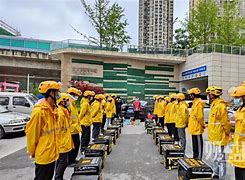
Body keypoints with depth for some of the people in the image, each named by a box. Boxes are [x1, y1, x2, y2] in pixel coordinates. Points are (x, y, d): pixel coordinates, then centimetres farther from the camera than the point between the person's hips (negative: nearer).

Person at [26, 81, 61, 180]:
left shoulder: (52, 108, 5)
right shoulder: (39, 111, -23)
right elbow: (31, 133, -17)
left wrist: (54, 147, 16)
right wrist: (32, 151, -5)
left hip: (51, 153, 8)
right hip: (43, 155, -8)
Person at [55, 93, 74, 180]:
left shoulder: (64, 111, 12)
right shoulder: (60, 113, -21)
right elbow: (58, 130, -23)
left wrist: (68, 140, 22)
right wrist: (60, 143, -20)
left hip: (65, 143, 10)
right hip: (62, 143, -10)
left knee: (61, 161, 19)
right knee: (63, 162, 0)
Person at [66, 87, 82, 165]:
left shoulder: (73, 104, 15)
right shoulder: (68, 104, -18)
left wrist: (78, 126, 21)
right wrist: (71, 127, -22)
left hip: (75, 129, 10)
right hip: (71, 130, -10)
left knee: (77, 144, 18)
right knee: (72, 146, 3)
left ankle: (73, 159, 33)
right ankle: (70, 161, 18)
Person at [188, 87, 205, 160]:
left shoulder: (198, 103, -18)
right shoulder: (195, 102, 13)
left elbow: (200, 116, -21)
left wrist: (202, 124, -13)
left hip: (197, 127, -10)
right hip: (194, 127, 10)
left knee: (198, 143, -1)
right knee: (194, 142, 18)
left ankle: (199, 157, 8)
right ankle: (195, 156, 30)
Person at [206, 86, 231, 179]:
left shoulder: (220, 106, -19)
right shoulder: (214, 105, 11)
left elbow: (225, 122, -18)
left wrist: (227, 133, -10)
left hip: (219, 137, -10)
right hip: (214, 136, 10)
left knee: (220, 158, -1)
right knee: (215, 157, 20)